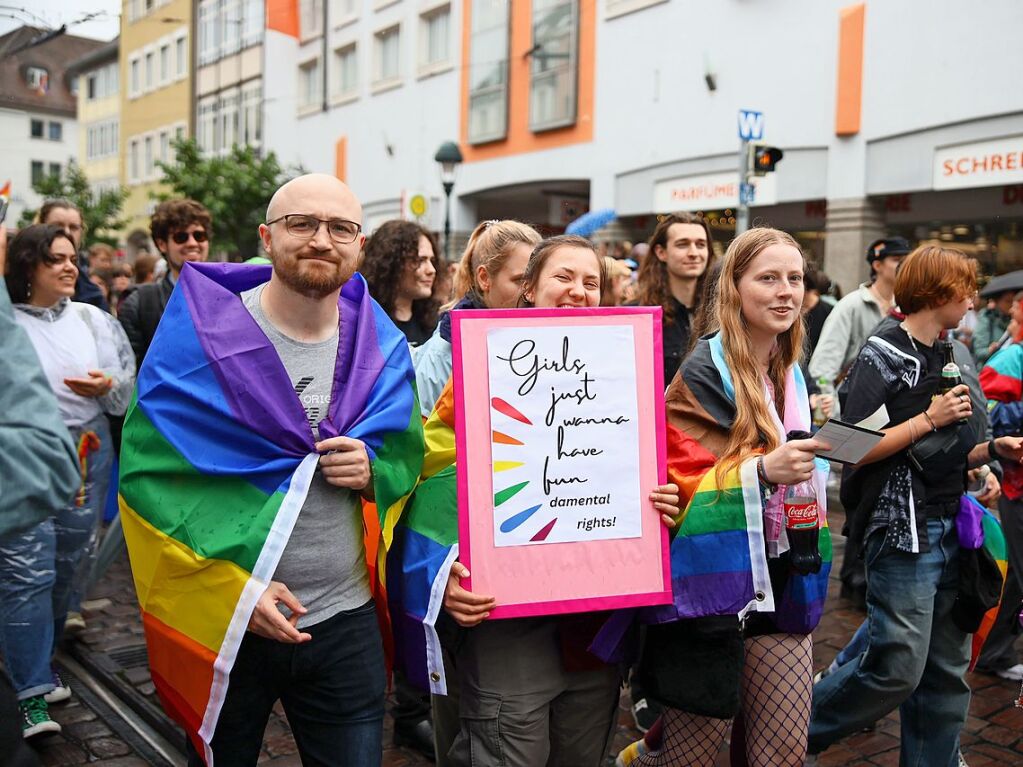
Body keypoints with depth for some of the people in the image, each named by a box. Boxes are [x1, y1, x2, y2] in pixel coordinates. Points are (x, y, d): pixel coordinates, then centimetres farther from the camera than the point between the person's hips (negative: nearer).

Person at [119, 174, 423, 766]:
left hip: (347, 624, 2)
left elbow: (407, 458, 10)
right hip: (220, 621, -2)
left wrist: (375, 472, -14)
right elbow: (149, 473, -11)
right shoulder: (198, 332, -11)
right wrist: (232, 585, -18)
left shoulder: (382, 346, 0)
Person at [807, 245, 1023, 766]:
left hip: (949, 528, 8)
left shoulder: (944, 359, 16)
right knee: (898, 669, -6)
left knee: (946, 673, 10)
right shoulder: (882, 356, -9)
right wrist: (929, 419, -16)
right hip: (902, 530, -8)